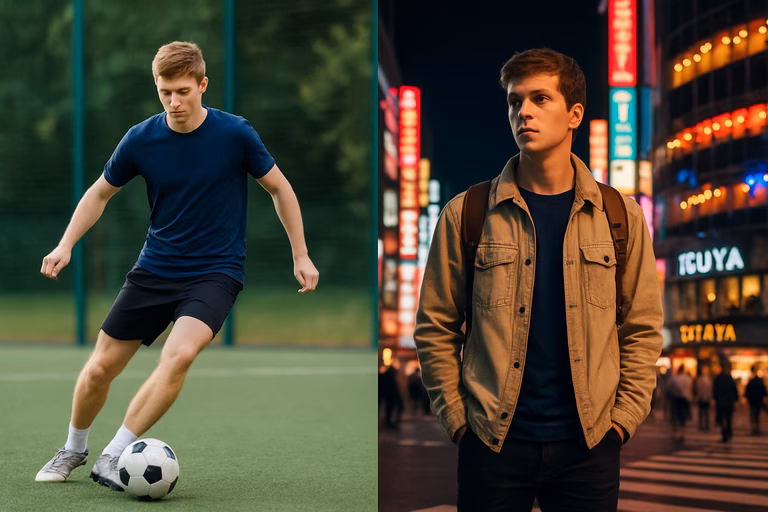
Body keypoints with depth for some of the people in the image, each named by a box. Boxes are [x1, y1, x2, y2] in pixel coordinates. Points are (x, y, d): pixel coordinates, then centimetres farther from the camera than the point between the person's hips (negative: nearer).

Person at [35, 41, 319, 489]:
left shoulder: (235, 133, -12)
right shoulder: (141, 139, -6)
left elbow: (279, 188, 2)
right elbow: (101, 192, 10)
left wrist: (301, 256, 2)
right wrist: (66, 245, -2)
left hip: (216, 271, -3)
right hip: (154, 270, 3)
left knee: (179, 354, -29)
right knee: (99, 369, 4)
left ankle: (113, 458, -19)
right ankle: (73, 451, 33)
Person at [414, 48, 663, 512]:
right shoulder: (466, 215, 2)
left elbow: (643, 329, 7)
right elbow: (436, 327, 4)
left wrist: (623, 418, -1)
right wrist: (457, 418, -3)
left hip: (588, 444, 1)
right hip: (493, 443, -1)